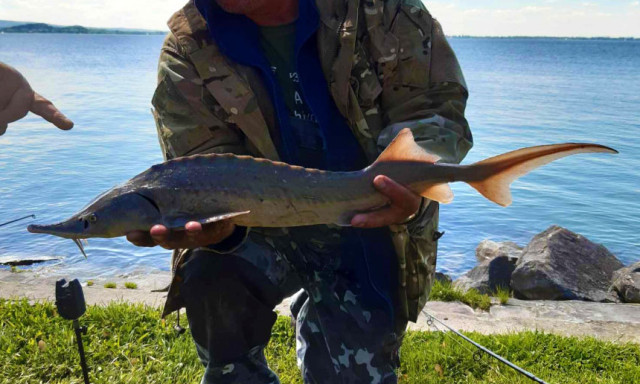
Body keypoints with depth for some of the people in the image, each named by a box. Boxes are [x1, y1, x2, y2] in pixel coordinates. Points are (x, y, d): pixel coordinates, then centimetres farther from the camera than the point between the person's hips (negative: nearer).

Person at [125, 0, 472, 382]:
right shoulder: (189, 48, -11)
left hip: (365, 225, 0)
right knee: (209, 272, -27)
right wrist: (214, 218, -39)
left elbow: (435, 108, -12)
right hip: (262, 225, 1)